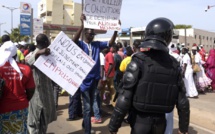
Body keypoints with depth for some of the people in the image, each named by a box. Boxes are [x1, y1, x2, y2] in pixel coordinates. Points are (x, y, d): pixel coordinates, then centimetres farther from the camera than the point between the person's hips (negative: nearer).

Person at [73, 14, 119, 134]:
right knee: (87, 107, 2)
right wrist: (82, 24, -36)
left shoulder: (97, 44, 6)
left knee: (94, 102, 19)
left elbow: (111, 43, 0)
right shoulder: (81, 44, -6)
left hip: (95, 78, 5)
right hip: (85, 79, -5)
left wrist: (116, 29, -14)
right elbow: (74, 40, -27)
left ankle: (85, 123, 42)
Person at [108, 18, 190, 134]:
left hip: (140, 120, -4)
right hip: (160, 122, 4)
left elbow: (125, 97, -19)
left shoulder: (138, 61, -15)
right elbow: (182, 101, 2)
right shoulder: (174, 64, -2)